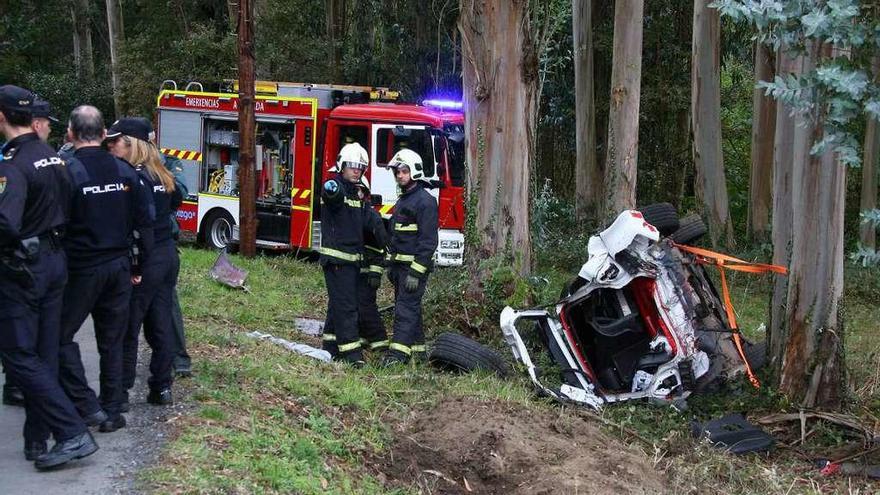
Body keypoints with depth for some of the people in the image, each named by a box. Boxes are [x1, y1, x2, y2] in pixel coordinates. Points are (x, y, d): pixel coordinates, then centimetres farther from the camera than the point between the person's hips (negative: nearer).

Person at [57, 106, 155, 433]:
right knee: (112, 341, 13)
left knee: (61, 336, 9)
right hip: (119, 268, 5)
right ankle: (112, 412, 17)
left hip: (81, 269, -5)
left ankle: (87, 406, 1)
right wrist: (138, 265, 13)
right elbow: (145, 221, 5)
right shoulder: (124, 171, 3)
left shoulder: (67, 171, -14)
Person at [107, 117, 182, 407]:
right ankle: (162, 388, 18)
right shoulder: (161, 175, 9)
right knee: (161, 325, 12)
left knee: (127, 328, 1)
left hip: (143, 261, -8)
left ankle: (120, 392, 7)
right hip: (168, 254, 8)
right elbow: (176, 201, 27)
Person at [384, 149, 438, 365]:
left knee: (406, 308, -13)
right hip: (400, 265, 10)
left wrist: (416, 272, -22)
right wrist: (392, 266, 22)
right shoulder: (402, 201, 17)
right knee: (410, 308, 13)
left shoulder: (425, 201, -13)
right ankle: (417, 349, 21)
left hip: (414, 265, -10)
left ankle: (398, 353, -17)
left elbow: (428, 240, -19)